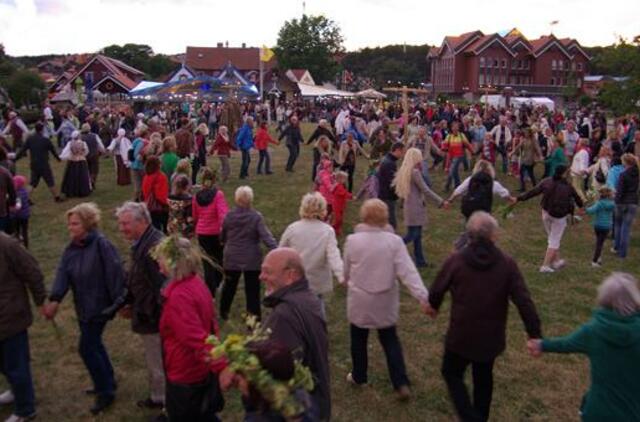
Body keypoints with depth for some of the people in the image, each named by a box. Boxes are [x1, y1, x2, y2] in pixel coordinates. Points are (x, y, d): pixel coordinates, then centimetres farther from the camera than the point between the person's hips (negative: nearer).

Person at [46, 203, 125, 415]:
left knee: (87, 348, -4)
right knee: (94, 344, 19)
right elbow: (62, 273, -8)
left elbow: (115, 274, -21)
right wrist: (55, 300, -22)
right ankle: (107, 382, 37)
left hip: (99, 306, -8)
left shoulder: (101, 244, -21)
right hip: (83, 306, 8)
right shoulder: (71, 248, 4)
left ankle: (105, 392, 12)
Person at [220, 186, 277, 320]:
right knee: (252, 290, 4)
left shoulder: (229, 216, -3)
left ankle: (223, 312, 39)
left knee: (229, 286, 22)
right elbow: (266, 237, -23)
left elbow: (222, 237, 9)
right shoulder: (256, 217, -14)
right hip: (252, 260, -3)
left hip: (231, 258, 3)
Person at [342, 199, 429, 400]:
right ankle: (401, 383, 13)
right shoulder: (394, 241, -15)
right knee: (390, 340, 18)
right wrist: (424, 297, -21)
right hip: (385, 301, 1)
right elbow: (407, 272, -20)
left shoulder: (352, 240, -14)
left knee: (358, 340, 20)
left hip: (359, 300, -1)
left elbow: (346, 271, -1)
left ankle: (358, 376, 37)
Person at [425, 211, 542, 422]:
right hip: (491, 336, 3)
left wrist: (433, 306, 21)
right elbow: (524, 302, -13)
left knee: (452, 373, 18)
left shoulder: (455, 260, -14)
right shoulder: (507, 263, -12)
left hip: (461, 335, -2)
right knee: (484, 378, 25)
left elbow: (437, 290, -1)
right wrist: (535, 334, -4)